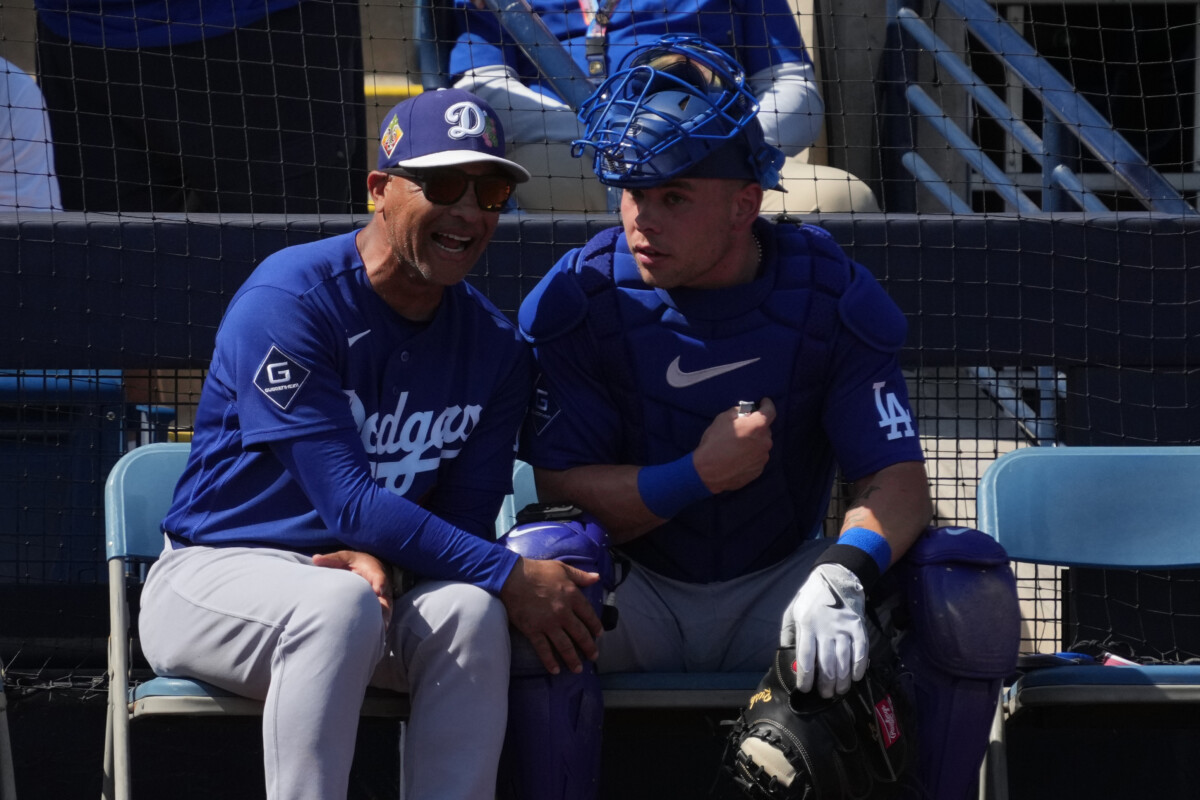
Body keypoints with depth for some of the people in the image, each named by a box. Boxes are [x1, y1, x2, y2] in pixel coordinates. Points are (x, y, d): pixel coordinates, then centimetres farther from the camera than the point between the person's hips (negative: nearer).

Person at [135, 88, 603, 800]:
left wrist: (380, 559, -22)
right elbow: (349, 500, -23)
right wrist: (511, 576, -27)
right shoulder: (288, 300, -17)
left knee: (470, 610, -28)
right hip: (219, 572, -5)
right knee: (341, 605, -38)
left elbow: (465, 515, 2)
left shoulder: (495, 344, 3)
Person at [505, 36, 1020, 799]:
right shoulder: (578, 299, -8)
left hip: (782, 589, 1)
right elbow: (559, 490, -11)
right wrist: (701, 476, -26)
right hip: (637, 601, -1)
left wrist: (842, 575, -37)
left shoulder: (831, 295, -7)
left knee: (972, 583, -23)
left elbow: (898, 478, -15)